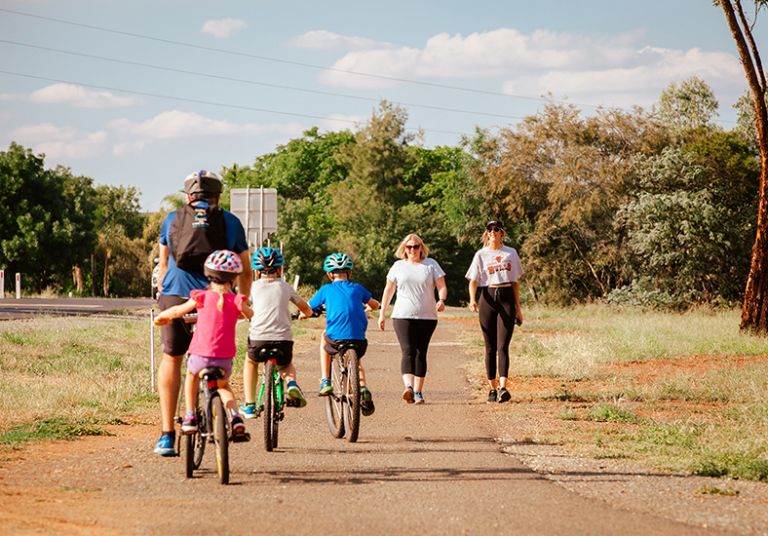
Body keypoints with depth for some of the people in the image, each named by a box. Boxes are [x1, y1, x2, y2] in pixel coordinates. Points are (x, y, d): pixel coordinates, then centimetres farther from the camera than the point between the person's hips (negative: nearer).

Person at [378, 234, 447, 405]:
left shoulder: (431, 264, 7)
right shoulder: (398, 266, 9)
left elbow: (441, 286, 1)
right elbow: (388, 290, 15)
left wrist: (442, 300, -20)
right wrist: (382, 313, 13)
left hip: (427, 317, 1)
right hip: (403, 316, -1)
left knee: (421, 353, 4)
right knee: (408, 352, -15)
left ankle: (418, 391, 9)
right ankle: (408, 387, -31)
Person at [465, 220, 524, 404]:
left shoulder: (511, 253, 12)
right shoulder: (481, 255, 7)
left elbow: (515, 282, 16)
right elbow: (473, 280, -1)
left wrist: (518, 307, 15)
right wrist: (472, 299, -20)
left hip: (507, 298, 0)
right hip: (488, 297, 0)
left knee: (503, 345, -11)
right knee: (490, 347, 3)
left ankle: (503, 387, -21)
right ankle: (492, 388, 9)